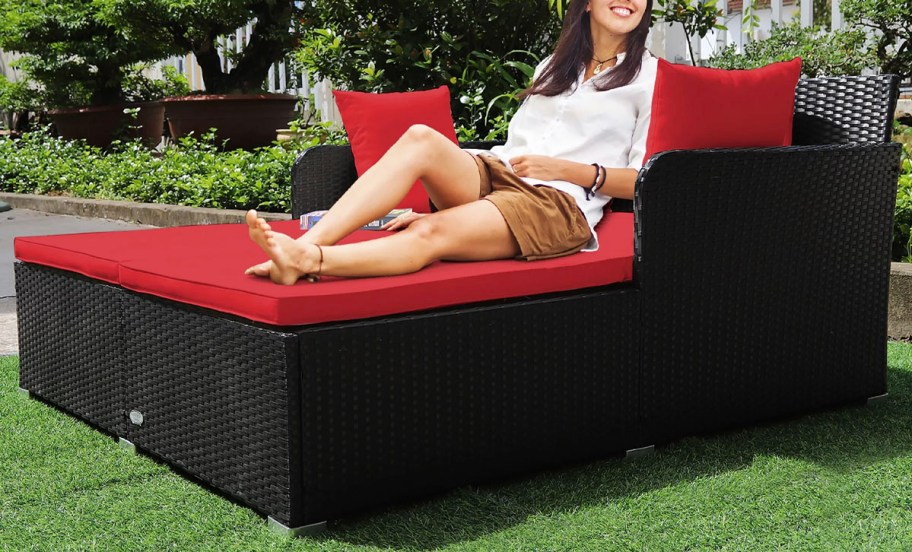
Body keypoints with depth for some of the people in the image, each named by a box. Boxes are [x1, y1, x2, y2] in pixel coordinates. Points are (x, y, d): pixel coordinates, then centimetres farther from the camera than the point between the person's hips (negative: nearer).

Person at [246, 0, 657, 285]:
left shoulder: (649, 77, 10)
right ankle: (305, 244, -40)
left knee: (431, 234, -33)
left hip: (558, 202, -5)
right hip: (494, 175, 5)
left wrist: (566, 169, -10)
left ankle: (308, 262, -50)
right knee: (421, 138, -27)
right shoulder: (554, 67, 28)